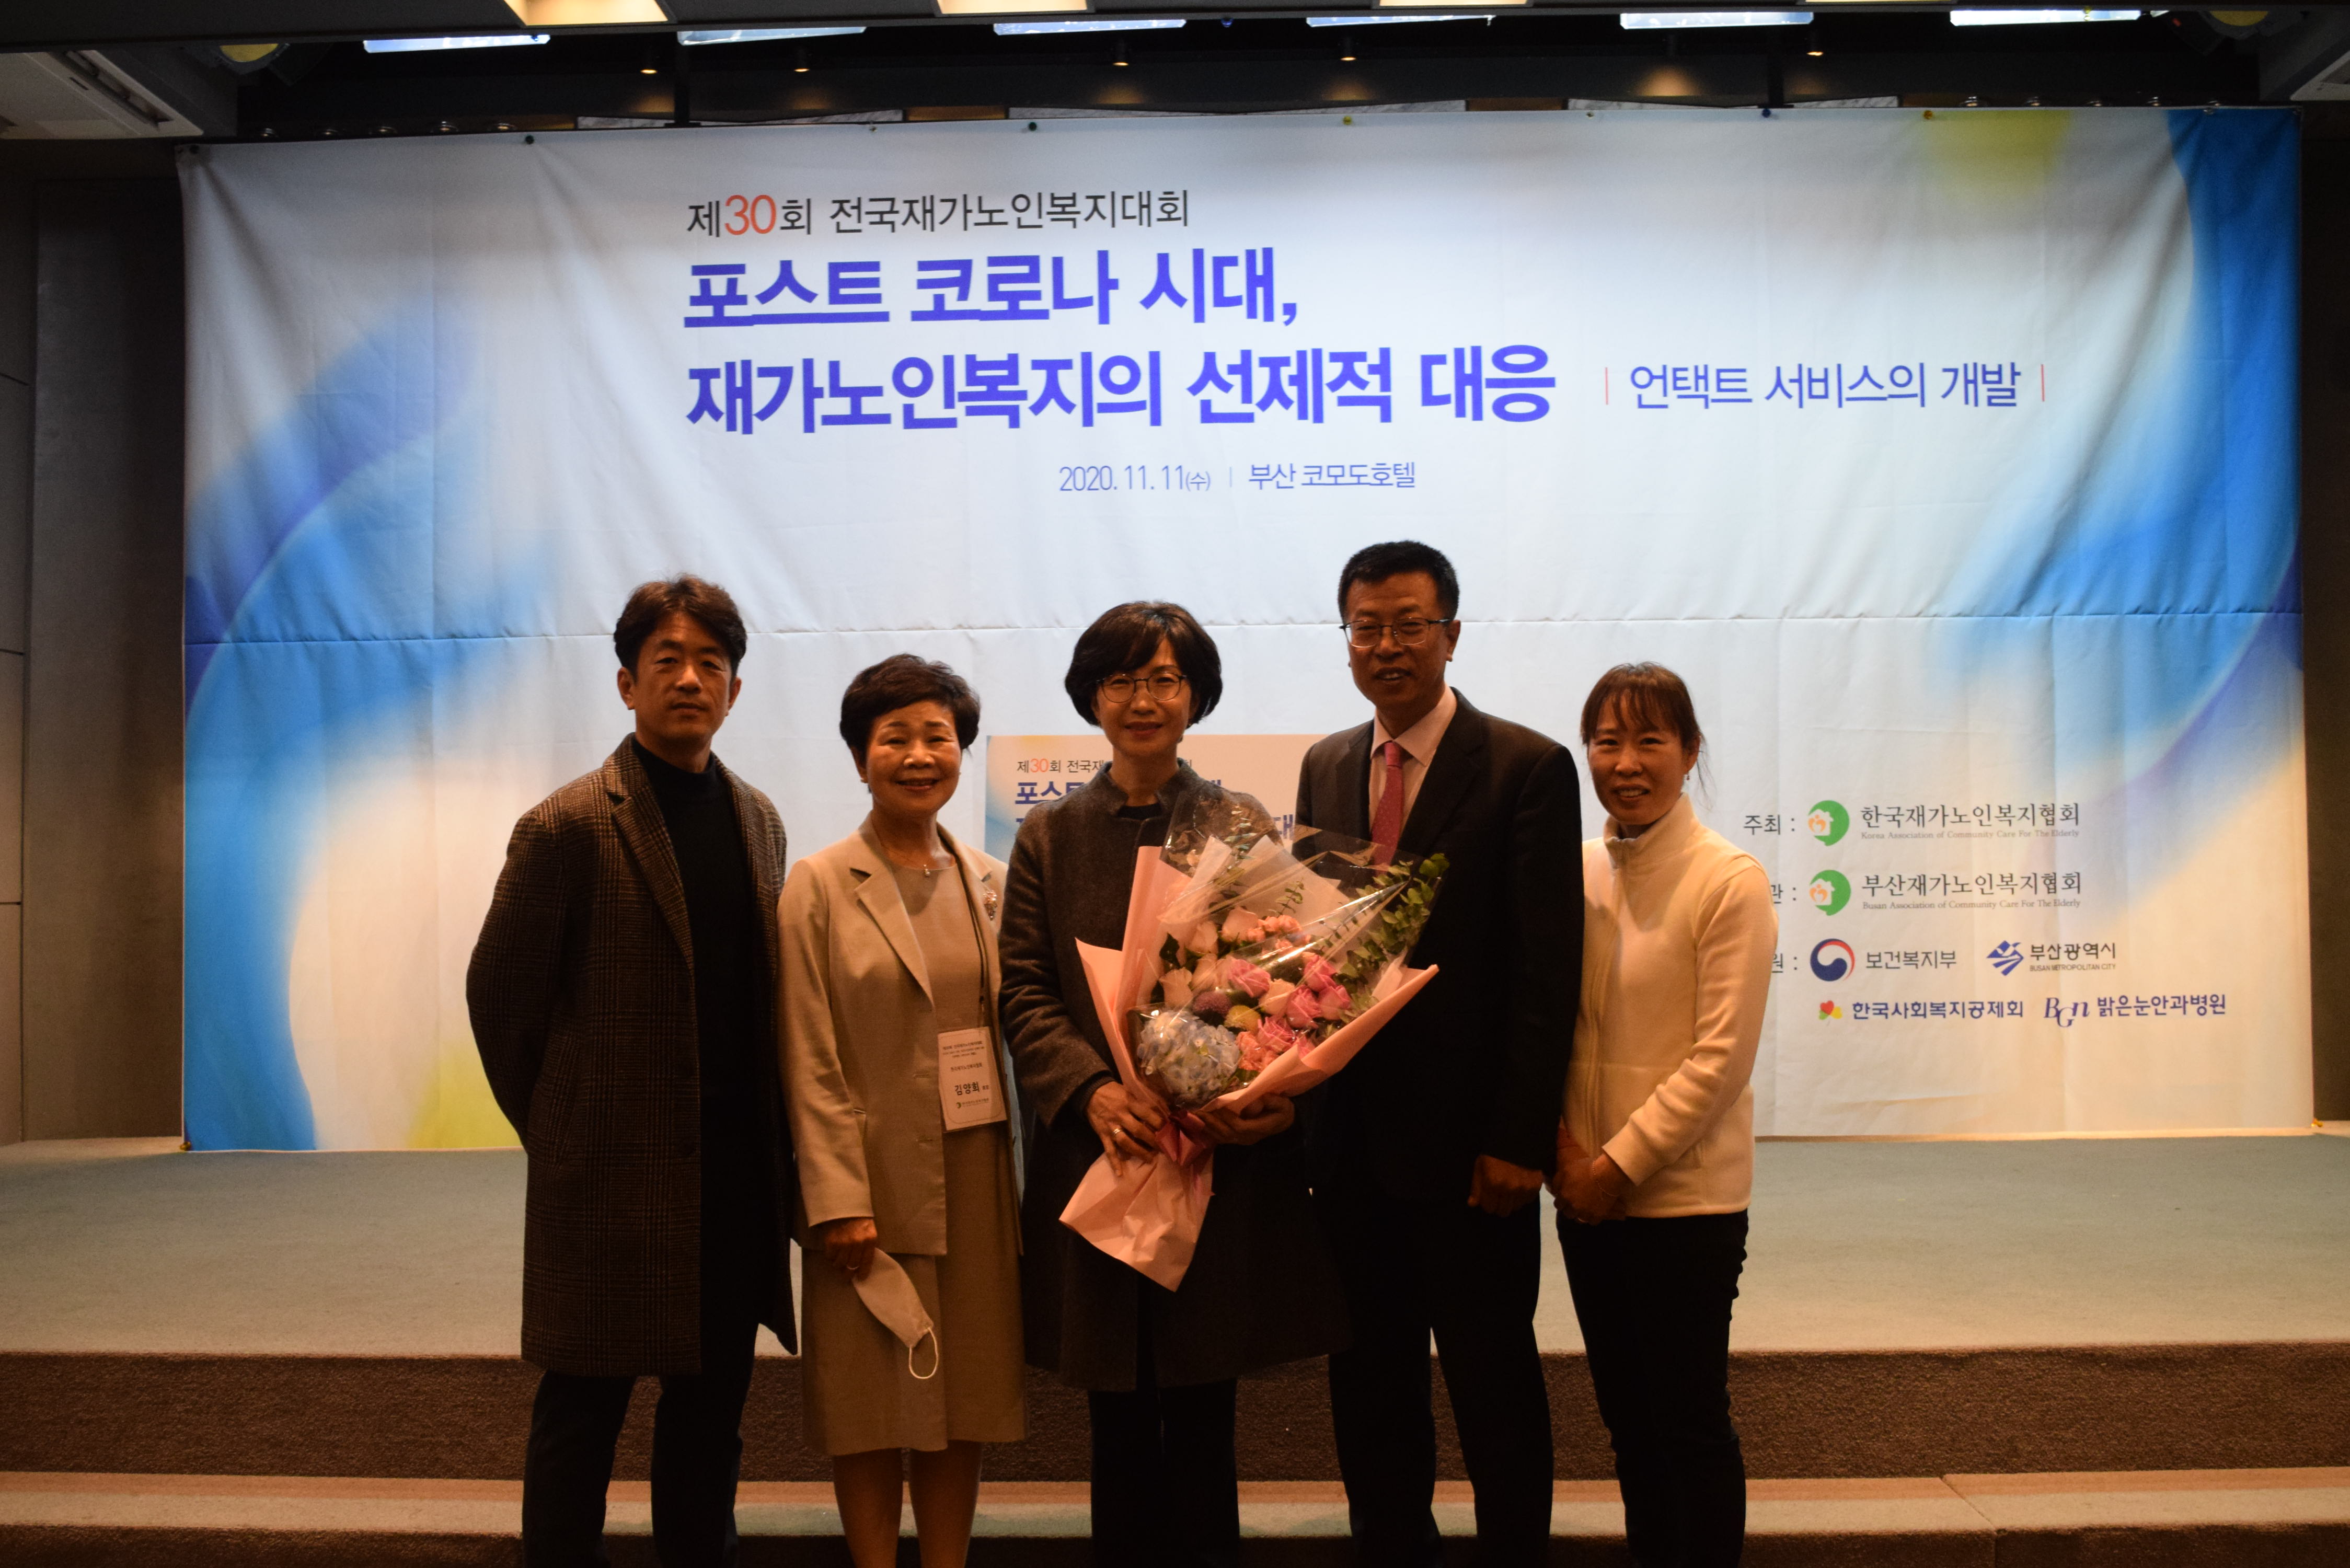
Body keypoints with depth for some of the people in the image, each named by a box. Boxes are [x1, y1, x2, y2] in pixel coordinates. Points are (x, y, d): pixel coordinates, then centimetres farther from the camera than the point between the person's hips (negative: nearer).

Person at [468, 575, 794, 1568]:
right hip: (611, 1177, -5)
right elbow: (499, 993, -5)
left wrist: (773, 1142, 7)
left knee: (711, 1415, 15)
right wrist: (556, 1130, 1)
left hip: (735, 1176, 6)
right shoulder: (569, 827, -10)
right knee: (581, 1415, 7)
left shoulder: (757, 820, 9)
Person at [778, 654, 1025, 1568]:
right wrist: (839, 1199, -13)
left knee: (965, 1391, 11)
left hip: (975, 1180, 4)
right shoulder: (820, 886, -5)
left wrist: (1026, 1176, 1)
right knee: (872, 1396, 6)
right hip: (872, 1180, -4)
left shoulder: (990, 883, 7)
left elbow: (1010, 1028, 7)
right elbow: (810, 1060, -8)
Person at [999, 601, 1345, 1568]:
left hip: (1224, 1158, -1)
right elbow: (1024, 991, 2)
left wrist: (1279, 1097, -16)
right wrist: (1092, 1091, -15)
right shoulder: (1049, 837, 9)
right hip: (1095, 1156, 1)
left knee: (1202, 1425, 4)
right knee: (1118, 1430, 9)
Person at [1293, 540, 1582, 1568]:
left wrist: (1520, 1139, -15)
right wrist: (1298, 1092, 2)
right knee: (1369, 1389, 15)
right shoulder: (1324, 768, 11)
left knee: (1495, 1391, 9)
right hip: (1352, 1139, 5)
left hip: (1471, 1148, -5)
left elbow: (1547, 970, -11)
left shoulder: (1528, 767, -7)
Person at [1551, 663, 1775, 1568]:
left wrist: (1621, 1163, -13)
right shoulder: (1578, 873, 4)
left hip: (1685, 1196, -5)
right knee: (1625, 1414, 15)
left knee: (1690, 1419, 6)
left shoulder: (1731, 882, -12)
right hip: (1589, 1192, 5)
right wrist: (1567, 1150, -4)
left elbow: (1720, 1057, -14)